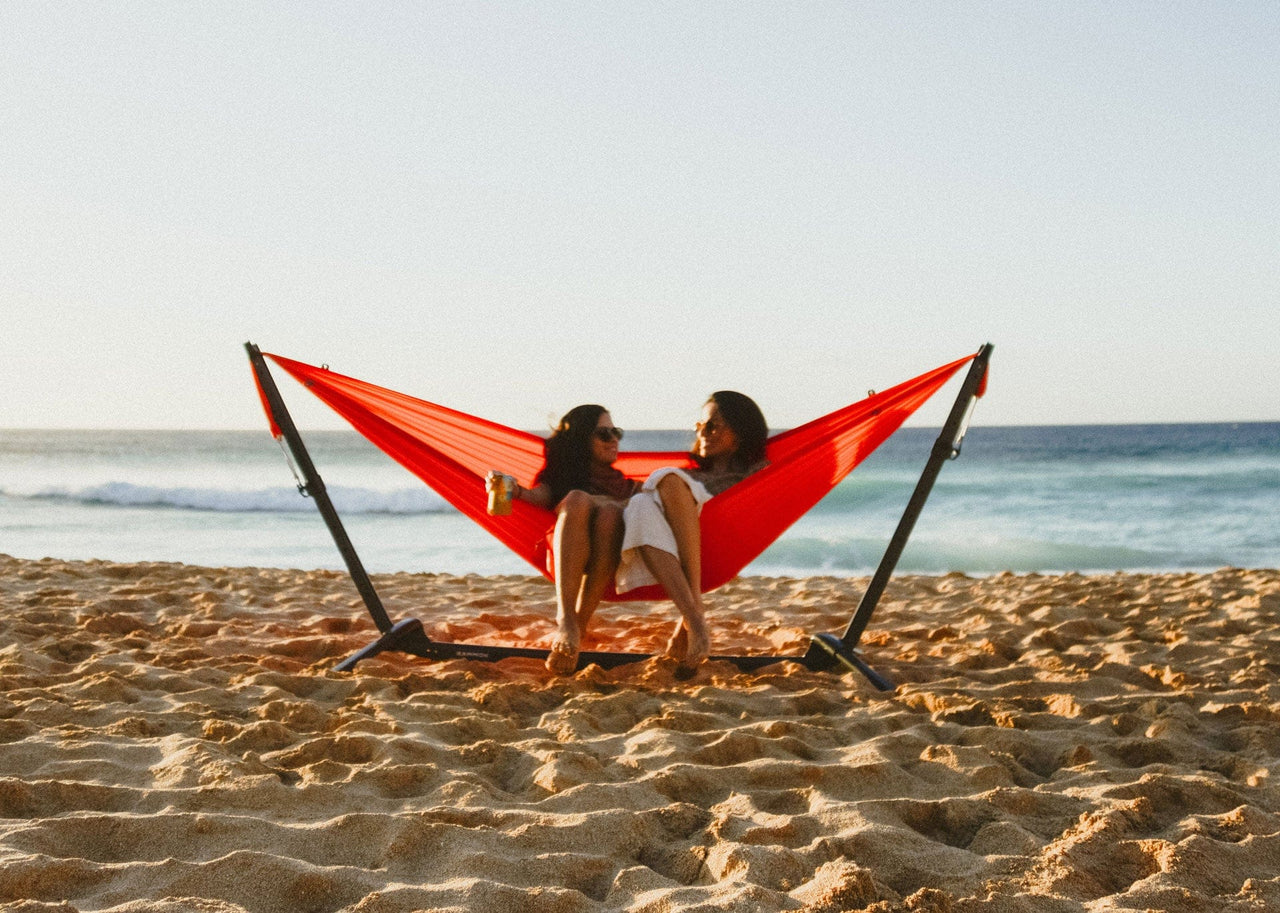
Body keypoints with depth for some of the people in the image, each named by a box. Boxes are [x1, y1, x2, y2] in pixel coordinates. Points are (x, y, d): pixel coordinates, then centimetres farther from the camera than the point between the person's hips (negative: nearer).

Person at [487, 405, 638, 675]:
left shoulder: (625, 483, 38)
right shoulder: (560, 476, 29)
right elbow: (540, 495, 6)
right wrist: (515, 490, -14)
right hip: (565, 555, -1)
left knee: (609, 511, -33)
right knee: (577, 499, -33)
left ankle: (579, 626, -44)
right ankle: (566, 620, -49)